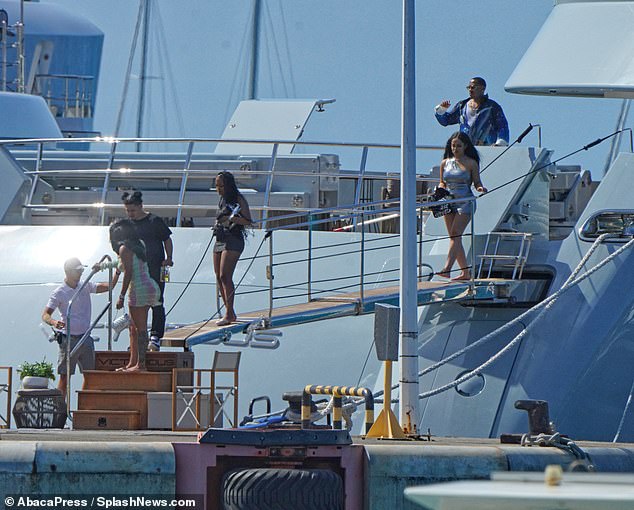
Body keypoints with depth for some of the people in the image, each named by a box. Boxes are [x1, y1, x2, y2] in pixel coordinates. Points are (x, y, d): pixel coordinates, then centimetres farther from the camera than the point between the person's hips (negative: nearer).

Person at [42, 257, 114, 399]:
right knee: (64, 377, -5)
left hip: (86, 338, 5)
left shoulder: (86, 287, 9)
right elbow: (45, 315, -10)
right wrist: (53, 322, -32)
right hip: (68, 339, -5)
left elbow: (109, 286, 5)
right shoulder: (59, 293, -5)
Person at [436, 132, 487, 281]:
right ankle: (465, 271, 12)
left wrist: (480, 188, -20)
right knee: (453, 237, 5)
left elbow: (477, 183, 2)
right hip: (449, 201, 5)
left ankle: (447, 269, -26)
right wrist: (440, 189, -4)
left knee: (455, 234, -17)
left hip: (465, 202, -5)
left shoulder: (471, 164, 0)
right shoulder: (445, 163, 11)